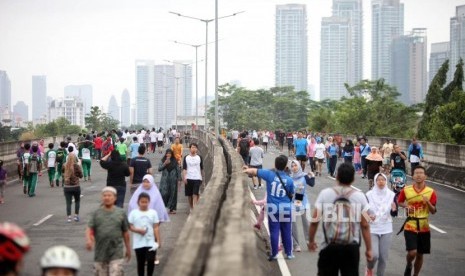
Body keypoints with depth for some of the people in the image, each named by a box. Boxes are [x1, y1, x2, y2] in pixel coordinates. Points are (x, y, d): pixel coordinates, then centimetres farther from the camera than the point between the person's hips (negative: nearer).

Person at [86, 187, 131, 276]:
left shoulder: (121, 213, 4)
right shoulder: (96, 213, 6)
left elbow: (125, 232, 10)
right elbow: (89, 229, -4)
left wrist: (128, 248, 15)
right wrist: (88, 240, -24)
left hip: (116, 254, -2)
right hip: (100, 253, 2)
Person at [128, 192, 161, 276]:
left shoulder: (153, 213, 2)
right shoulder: (133, 213, -1)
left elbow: (156, 228, 2)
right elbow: (130, 226, -1)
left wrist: (158, 241, -3)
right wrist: (138, 230, -18)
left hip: (150, 242, 0)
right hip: (138, 243, 0)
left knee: (151, 261, -11)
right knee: (140, 263, 9)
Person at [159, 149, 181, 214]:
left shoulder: (175, 161, 4)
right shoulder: (163, 161, 6)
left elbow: (178, 170, 5)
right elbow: (159, 169, -1)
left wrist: (179, 178, 0)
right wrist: (165, 164, -13)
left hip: (173, 180, 0)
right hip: (165, 180, 0)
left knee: (173, 194, 2)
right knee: (164, 193, -9)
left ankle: (172, 209, 10)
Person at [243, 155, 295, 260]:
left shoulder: (269, 174, -10)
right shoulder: (289, 180, -7)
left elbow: (254, 171, -5)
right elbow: (291, 195, 3)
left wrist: (247, 170, 16)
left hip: (273, 208, -1)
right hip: (286, 208, 1)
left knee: (274, 231, 6)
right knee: (286, 232, 12)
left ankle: (274, 254, 11)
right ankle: (289, 253, 20)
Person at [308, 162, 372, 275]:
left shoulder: (325, 194, -3)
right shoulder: (360, 196, -3)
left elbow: (314, 221, -1)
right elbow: (365, 225, -3)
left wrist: (311, 240, 14)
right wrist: (368, 249, 5)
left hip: (329, 247, 0)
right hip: (351, 248, 0)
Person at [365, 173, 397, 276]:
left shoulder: (391, 195, -1)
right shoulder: (369, 195, -6)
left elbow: (394, 214, 1)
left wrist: (394, 210, -21)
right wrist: (368, 216, -22)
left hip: (386, 230, 2)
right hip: (372, 229, -2)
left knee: (383, 256, 4)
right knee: (374, 255, -12)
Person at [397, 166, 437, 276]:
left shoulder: (431, 192, -4)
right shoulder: (406, 190, -5)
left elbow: (433, 211, -1)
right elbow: (399, 202, 13)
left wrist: (428, 202, -20)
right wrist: (406, 206, -8)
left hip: (424, 227, 2)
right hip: (410, 226, -2)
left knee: (420, 254, 10)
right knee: (412, 252, -15)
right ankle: (408, 266, 18)